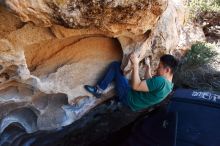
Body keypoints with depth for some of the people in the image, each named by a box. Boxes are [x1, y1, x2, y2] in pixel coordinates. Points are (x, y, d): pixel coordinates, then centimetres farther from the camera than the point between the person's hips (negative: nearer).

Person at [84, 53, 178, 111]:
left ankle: (98, 90, -1)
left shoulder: (160, 81, -30)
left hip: (129, 98, -9)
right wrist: (148, 70, 22)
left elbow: (135, 86, -30)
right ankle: (99, 89, 17)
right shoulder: (168, 84, 1)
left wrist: (136, 65, -28)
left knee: (115, 65, -6)